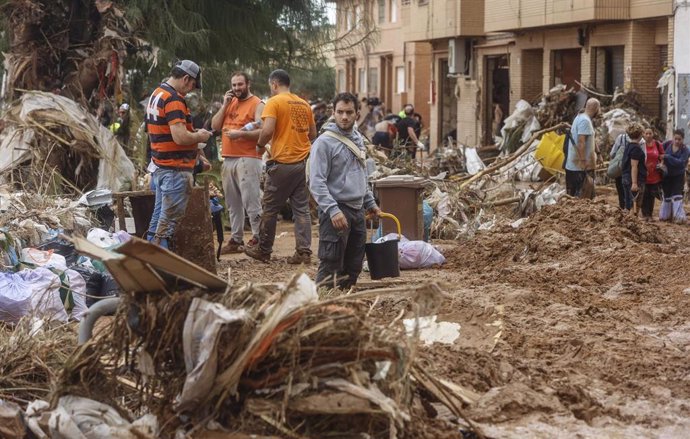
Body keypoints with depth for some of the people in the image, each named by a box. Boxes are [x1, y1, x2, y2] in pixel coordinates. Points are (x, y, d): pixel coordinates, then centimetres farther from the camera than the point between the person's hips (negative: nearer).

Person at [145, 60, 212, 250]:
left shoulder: (156, 94, 14)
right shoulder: (174, 100, -17)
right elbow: (180, 137, -25)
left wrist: (194, 134, 16)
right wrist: (200, 136, -7)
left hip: (160, 166, 10)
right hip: (175, 169, -10)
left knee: (159, 216, 15)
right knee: (170, 219, -7)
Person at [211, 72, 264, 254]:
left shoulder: (257, 105, -3)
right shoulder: (231, 103, 19)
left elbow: (263, 131, -13)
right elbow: (215, 126, 13)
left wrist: (240, 133, -21)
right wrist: (225, 104, 4)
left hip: (247, 159, -8)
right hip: (228, 159, 8)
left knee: (251, 201, -10)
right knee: (233, 204, 10)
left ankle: (258, 238, -7)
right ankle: (236, 240, 15)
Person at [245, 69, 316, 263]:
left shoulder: (274, 102, -8)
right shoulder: (304, 104, 10)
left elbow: (267, 130, -19)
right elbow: (313, 134, 14)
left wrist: (260, 144, 0)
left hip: (282, 162, -5)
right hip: (303, 162, 5)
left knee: (270, 209, 7)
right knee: (302, 209, 6)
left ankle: (263, 250, 16)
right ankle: (304, 252, 0)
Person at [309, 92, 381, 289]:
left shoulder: (358, 139, 14)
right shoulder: (324, 142, -11)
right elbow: (316, 182, -17)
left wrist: (370, 203, 22)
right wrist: (333, 210, -25)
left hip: (358, 210, 8)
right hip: (336, 212, -8)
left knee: (354, 267, 12)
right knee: (331, 267, -10)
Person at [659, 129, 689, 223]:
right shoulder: (667, 144, -6)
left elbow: (680, 162, -26)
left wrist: (667, 157, -31)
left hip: (678, 176, -3)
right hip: (667, 175, 3)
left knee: (677, 196, -11)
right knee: (667, 196, 11)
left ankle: (679, 216, -9)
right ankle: (666, 215, 24)